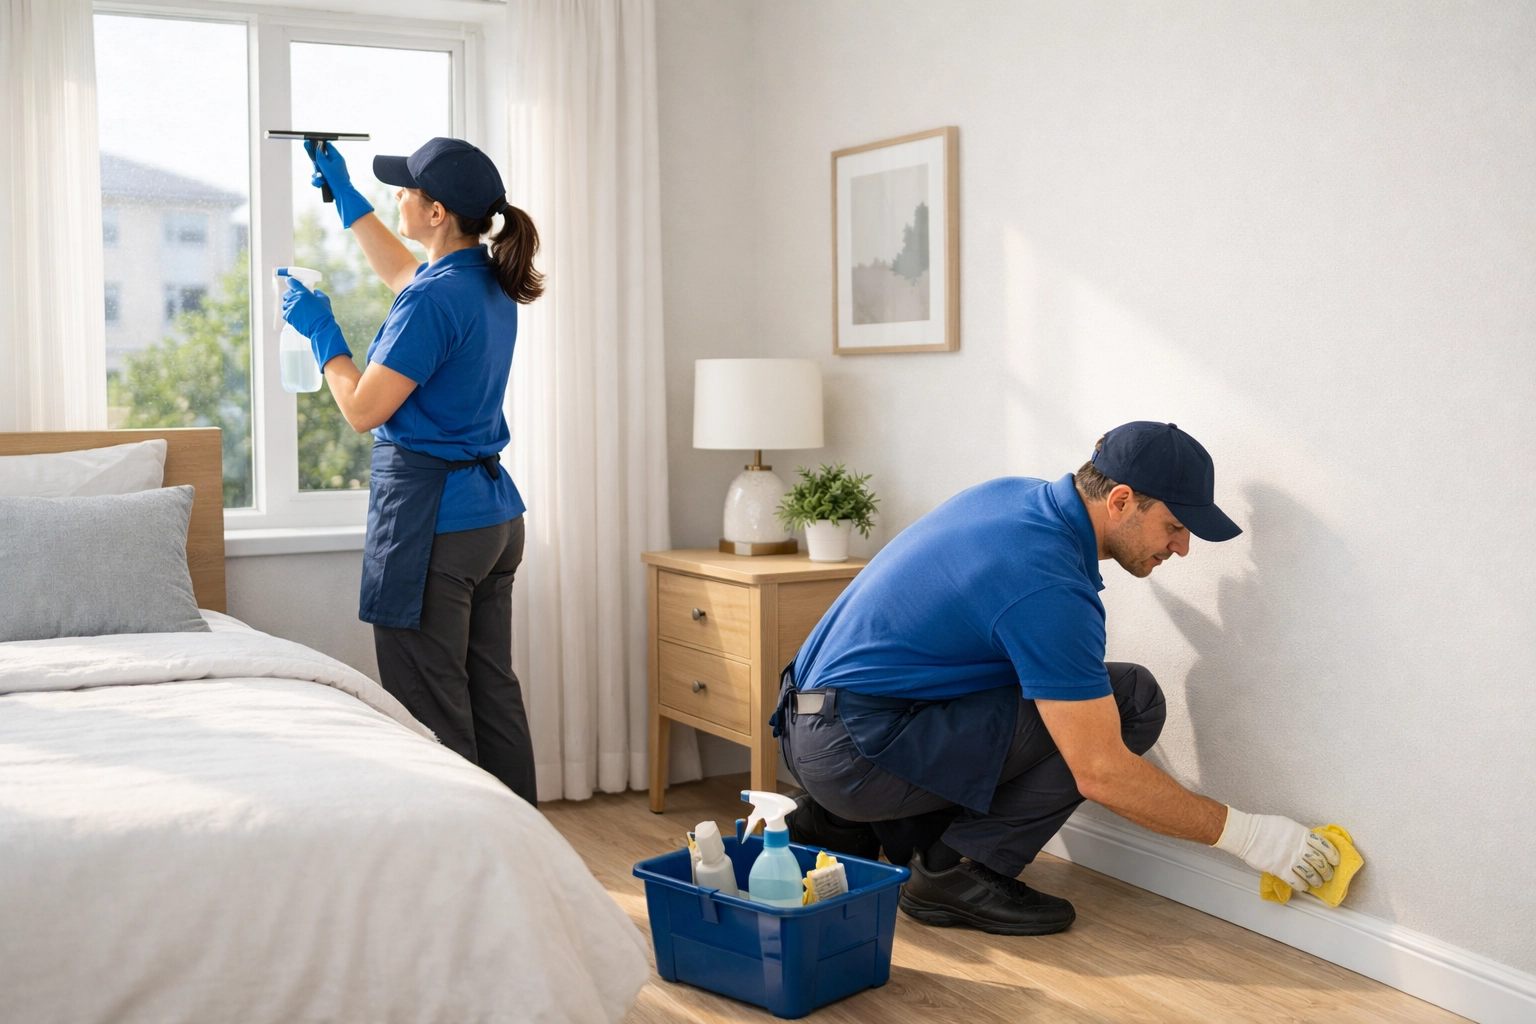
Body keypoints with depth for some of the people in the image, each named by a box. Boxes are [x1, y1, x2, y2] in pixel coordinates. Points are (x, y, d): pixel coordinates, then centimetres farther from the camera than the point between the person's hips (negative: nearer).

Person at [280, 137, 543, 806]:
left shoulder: (434, 300, -19)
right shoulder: (492, 283, 10)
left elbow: (363, 409, -15)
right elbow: (399, 272, 31)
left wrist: (319, 327, -1)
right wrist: (343, 191, 38)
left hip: (431, 518, -10)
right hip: (496, 516, 10)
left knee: (433, 712, -2)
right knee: (493, 694, 15)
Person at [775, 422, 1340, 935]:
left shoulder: (1014, 493, 7)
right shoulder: (1051, 588, -20)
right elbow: (1101, 771, -20)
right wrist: (1247, 835, -11)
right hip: (858, 749, -9)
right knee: (1131, 699, -10)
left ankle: (846, 830, 18)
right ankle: (962, 870, -5)